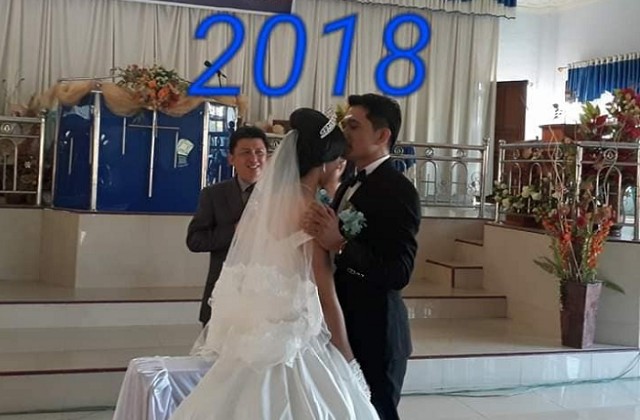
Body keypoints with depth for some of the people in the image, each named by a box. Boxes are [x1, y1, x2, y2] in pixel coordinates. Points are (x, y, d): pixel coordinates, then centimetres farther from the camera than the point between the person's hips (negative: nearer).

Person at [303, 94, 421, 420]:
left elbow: (399, 273, -26)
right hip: (345, 327, 9)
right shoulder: (350, 185, 12)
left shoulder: (399, 190, -16)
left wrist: (339, 244, -34)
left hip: (374, 332, -9)